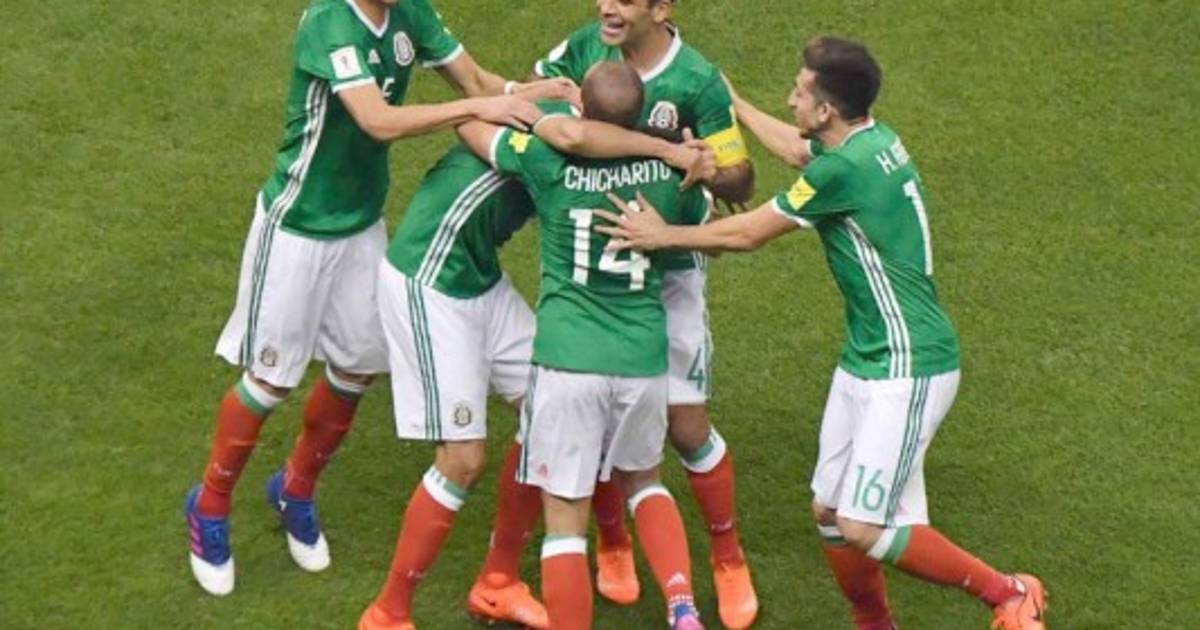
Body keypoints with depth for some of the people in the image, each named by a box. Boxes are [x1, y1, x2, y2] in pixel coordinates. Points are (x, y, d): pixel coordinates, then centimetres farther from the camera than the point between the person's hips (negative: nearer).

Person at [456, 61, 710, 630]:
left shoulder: (549, 161, -11)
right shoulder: (669, 167, -3)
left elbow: (469, 120, 7)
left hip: (569, 361, -3)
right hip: (645, 360, 3)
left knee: (565, 519, 4)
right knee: (642, 479, 27)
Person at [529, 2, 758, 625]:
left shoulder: (698, 81, -20)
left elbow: (740, 181, -14)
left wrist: (705, 166, -37)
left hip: (665, 272, -3)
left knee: (686, 424, -1)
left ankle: (728, 559, 20)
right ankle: (612, 546, 31)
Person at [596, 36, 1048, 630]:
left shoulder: (844, 168, -22)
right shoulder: (870, 139, 6)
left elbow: (747, 233, -11)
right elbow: (796, 148, 30)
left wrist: (664, 235, 2)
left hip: (908, 368, -10)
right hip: (865, 358, 10)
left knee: (862, 529, -12)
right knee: (829, 512, 12)